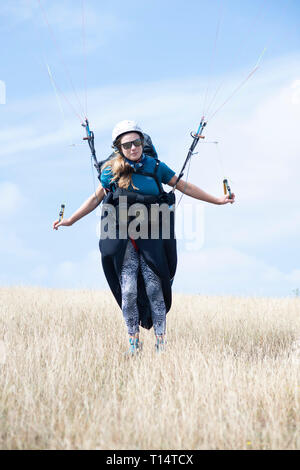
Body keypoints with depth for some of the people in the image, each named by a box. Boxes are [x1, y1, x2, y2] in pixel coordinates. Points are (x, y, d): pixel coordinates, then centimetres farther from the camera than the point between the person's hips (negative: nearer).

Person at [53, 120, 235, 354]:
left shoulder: (155, 167, 1)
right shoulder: (110, 171, 1)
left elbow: (184, 187, 10)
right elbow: (96, 198, 13)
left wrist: (217, 200, 11)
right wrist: (70, 220, 11)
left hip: (150, 237, 0)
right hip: (122, 239, 0)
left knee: (153, 287, -7)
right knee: (128, 291, -5)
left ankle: (161, 343, 1)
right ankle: (134, 342, 9)